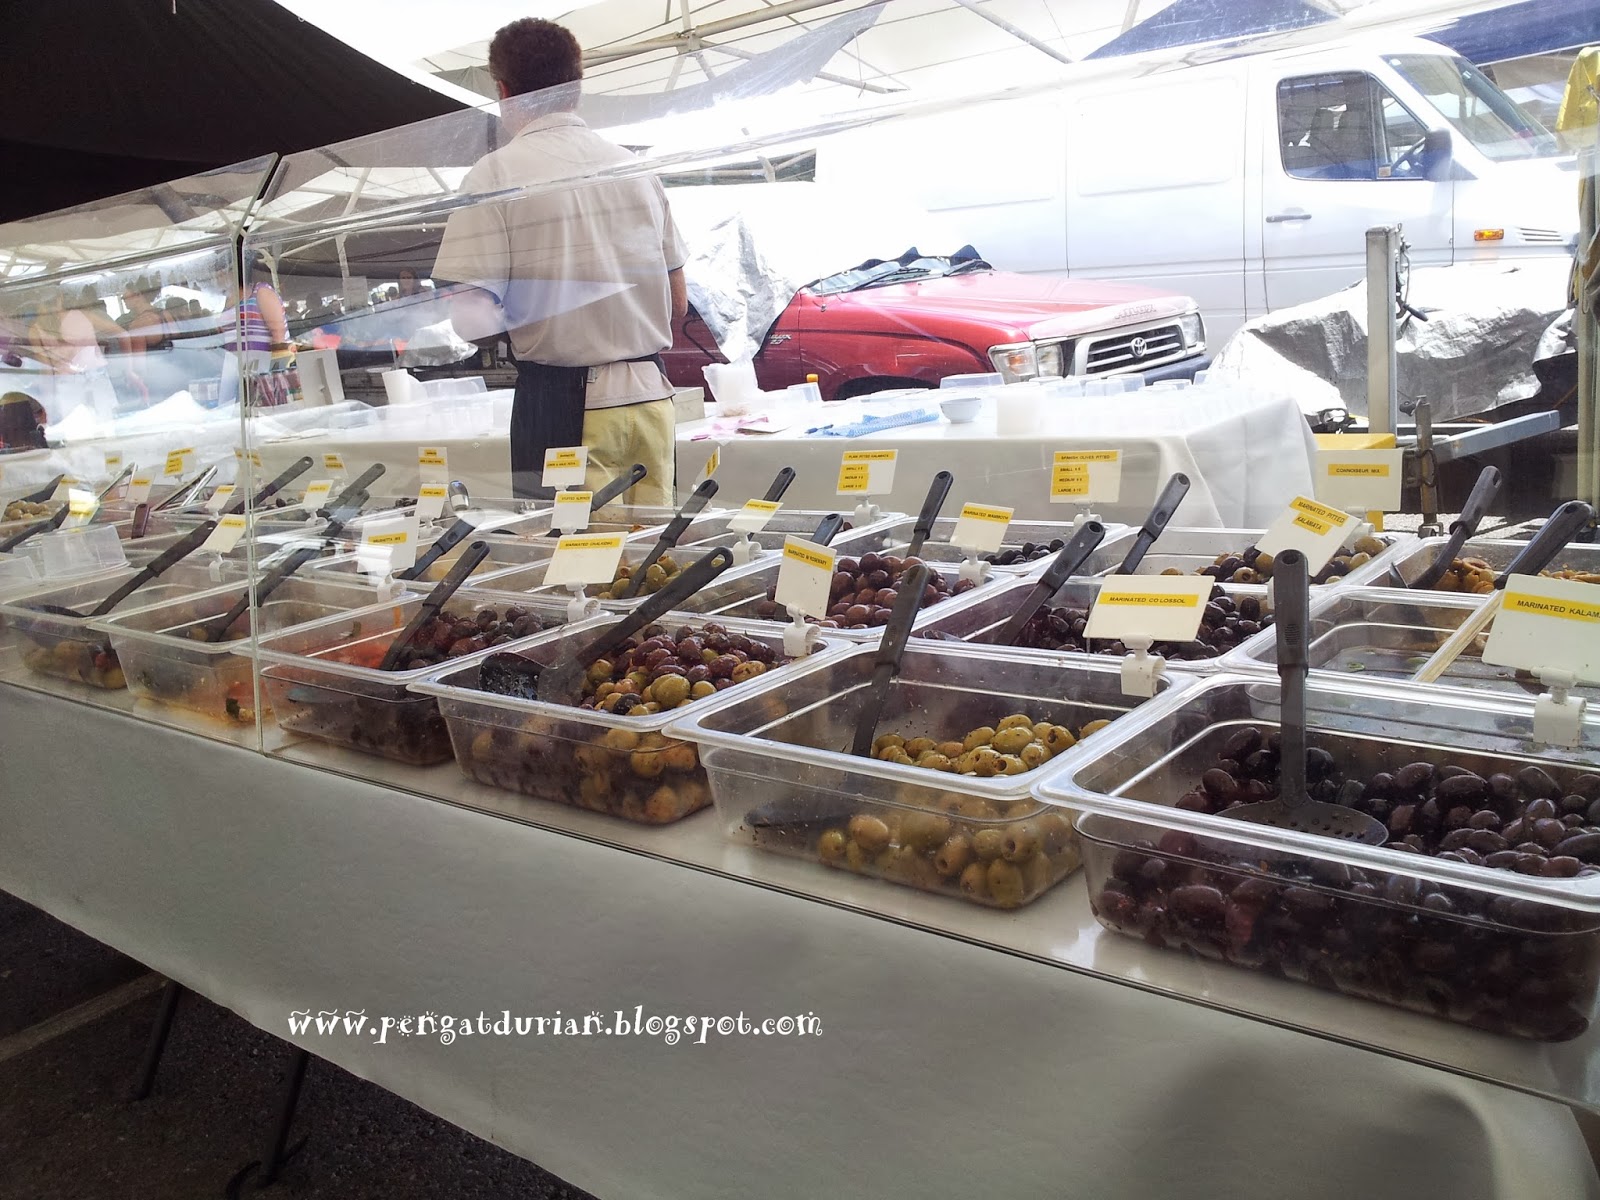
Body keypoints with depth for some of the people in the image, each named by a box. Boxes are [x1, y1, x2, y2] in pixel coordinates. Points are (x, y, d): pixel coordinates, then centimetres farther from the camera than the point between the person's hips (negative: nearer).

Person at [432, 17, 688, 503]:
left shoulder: (497, 173, -6)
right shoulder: (635, 167, 8)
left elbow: (475, 321, -12)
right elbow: (677, 303, 12)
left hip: (563, 404, -4)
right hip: (650, 395, 5)